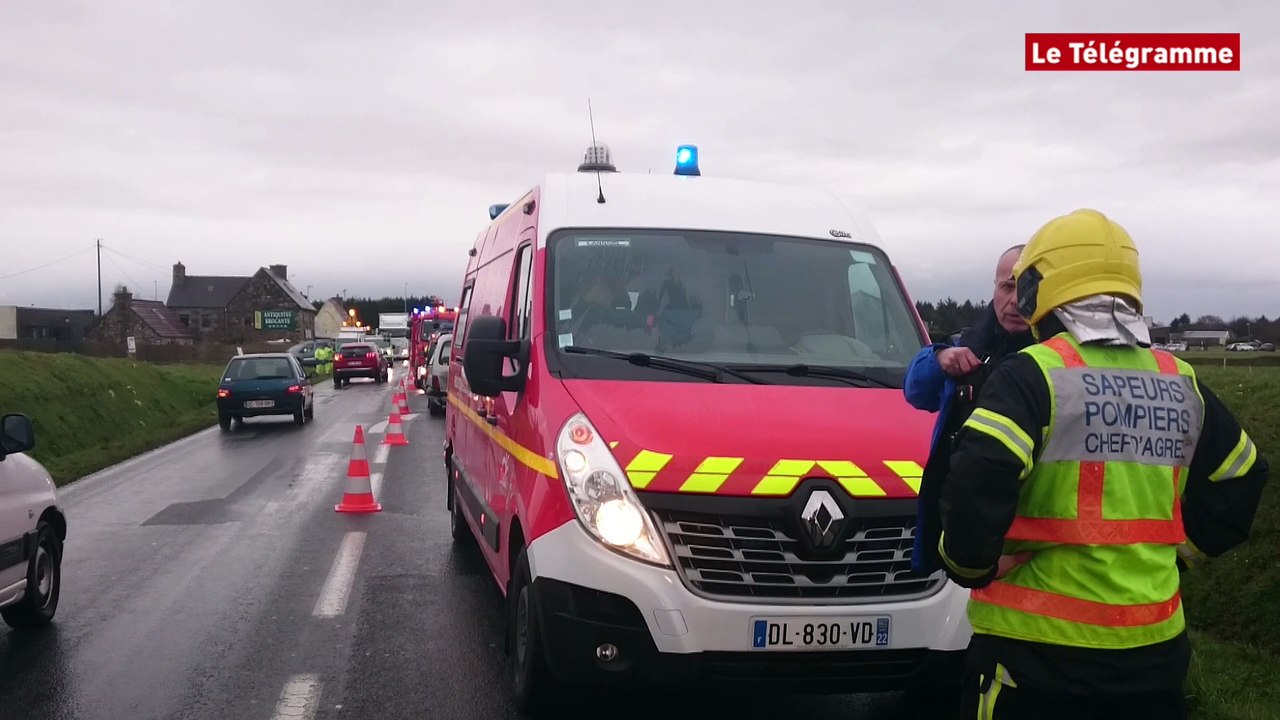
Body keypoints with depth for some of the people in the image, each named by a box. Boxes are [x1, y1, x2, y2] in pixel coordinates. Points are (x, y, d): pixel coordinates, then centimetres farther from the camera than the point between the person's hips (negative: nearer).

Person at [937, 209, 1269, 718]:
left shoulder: (1032, 375, -12)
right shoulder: (1181, 383, 9)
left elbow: (977, 480, -25)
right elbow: (1239, 479, 19)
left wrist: (969, 564, -10)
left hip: (1038, 648, -5)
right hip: (1153, 643, 6)